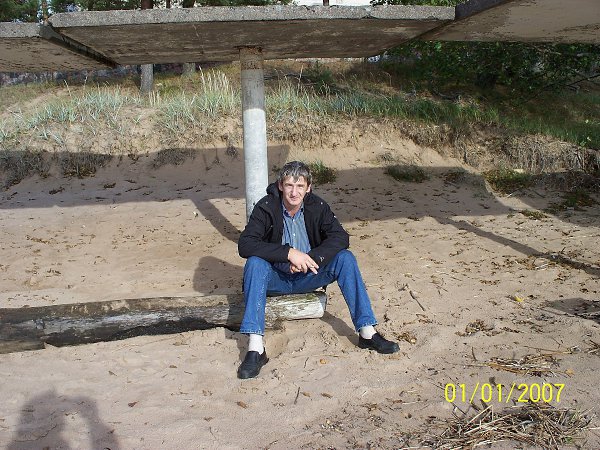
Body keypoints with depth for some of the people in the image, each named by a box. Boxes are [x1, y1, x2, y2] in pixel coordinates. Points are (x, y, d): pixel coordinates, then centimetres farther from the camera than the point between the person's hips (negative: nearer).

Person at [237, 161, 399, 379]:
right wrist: (288, 253, -34)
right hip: (276, 278, -2)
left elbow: (341, 237, -15)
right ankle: (255, 348, -40)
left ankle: (367, 332, -18)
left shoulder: (317, 206, -7)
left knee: (345, 258, -20)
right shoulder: (266, 207, -15)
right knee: (255, 263, -33)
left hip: (308, 277, 2)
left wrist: (312, 258, -30)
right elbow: (245, 244, -26)